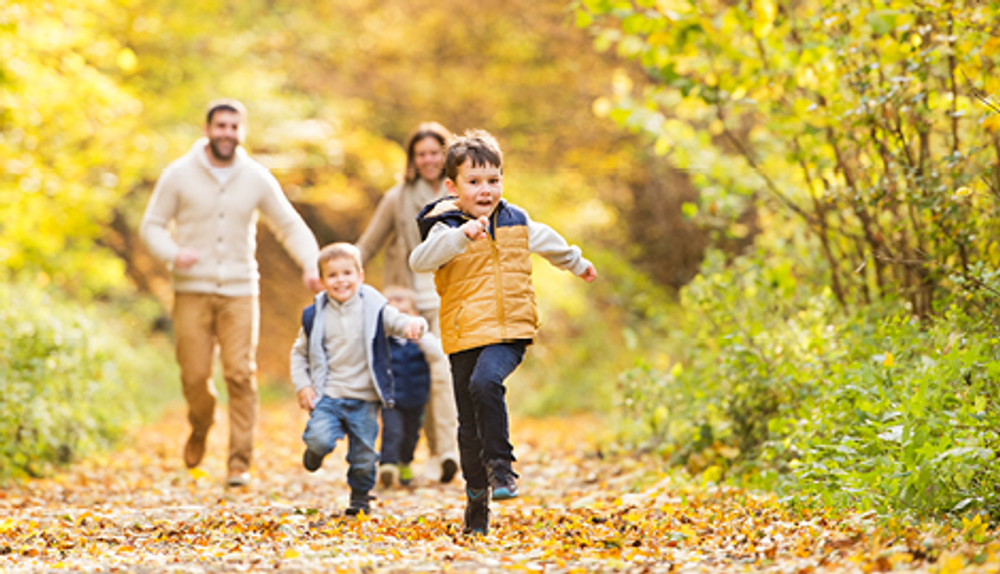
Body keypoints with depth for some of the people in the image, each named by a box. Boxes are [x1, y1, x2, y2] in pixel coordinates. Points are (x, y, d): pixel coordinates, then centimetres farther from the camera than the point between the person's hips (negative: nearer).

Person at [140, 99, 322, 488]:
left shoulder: (257, 178, 3)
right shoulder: (179, 175, -1)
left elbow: (290, 226, 9)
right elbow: (152, 225, 3)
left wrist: (310, 264, -8)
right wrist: (173, 253, -18)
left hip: (240, 291, 1)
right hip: (192, 291, -1)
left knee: (241, 375, -9)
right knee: (195, 376, -2)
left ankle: (240, 462, -3)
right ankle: (200, 430, 31)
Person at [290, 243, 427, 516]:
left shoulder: (374, 310, -2)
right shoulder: (315, 316, 2)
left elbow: (399, 321, -10)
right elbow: (299, 352, 13)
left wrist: (414, 325, -35)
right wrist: (302, 386, 2)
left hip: (365, 400, 0)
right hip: (328, 396, 0)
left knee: (364, 456, 2)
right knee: (319, 439, -22)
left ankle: (360, 497, 29)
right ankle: (314, 453, 14)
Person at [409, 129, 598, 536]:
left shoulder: (517, 222, 8)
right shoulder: (446, 228, -4)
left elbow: (547, 242, 31)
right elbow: (419, 261, -25)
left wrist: (577, 264, 48)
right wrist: (461, 235, -39)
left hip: (509, 333, 0)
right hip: (463, 338, 0)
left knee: (485, 383, -31)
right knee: (469, 425, 6)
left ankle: (501, 464, -20)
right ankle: (477, 497, 23)